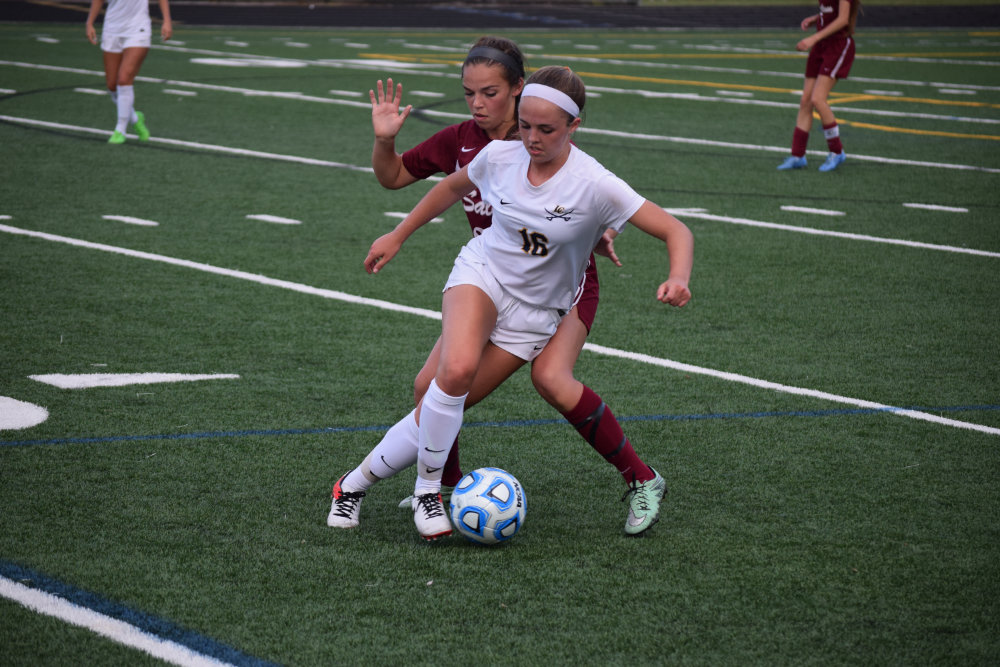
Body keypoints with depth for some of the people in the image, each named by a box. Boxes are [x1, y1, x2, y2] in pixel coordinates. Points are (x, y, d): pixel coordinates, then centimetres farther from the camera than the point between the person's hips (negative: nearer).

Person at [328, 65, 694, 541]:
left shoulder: (594, 185, -20)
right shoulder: (500, 155, -9)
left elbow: (676, 231, -21)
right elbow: (454, 187, 15)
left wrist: (678, 278, -41)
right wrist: (397, 237, 20)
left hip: (534, 314, -1)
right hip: (482, 272, 1)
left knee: (438, 410, -7)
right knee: (456, 370, -31)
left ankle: (356, 483, 14)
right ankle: (427, 488, -11)